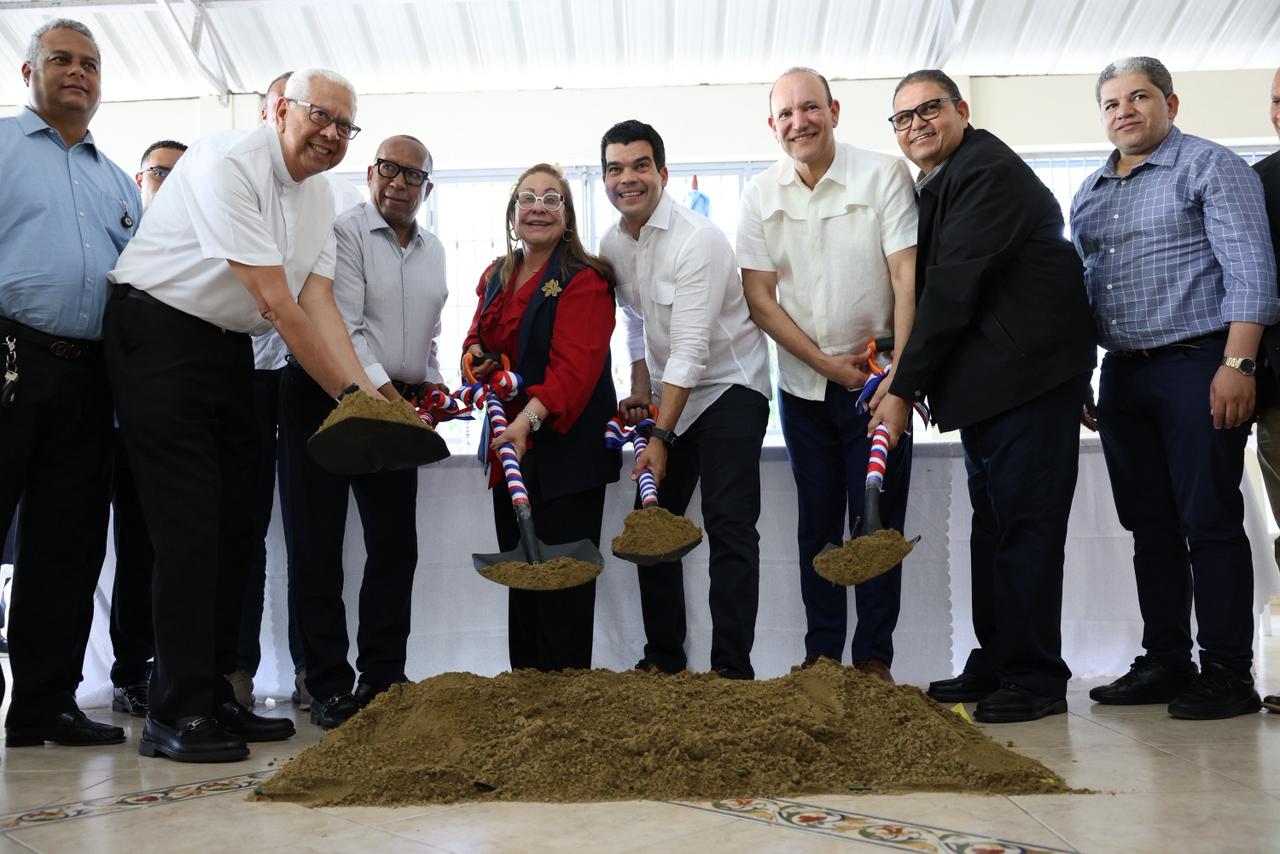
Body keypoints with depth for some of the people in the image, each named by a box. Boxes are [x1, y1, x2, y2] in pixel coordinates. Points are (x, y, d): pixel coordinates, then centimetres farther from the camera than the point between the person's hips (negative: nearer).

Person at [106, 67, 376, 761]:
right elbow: (278, 305, -23)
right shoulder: (225, 164, -19)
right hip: (158, 334, -8)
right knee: (188, 522, -12)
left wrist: (367, 392, -13)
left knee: (233, 522, 6)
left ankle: (213, 696, 15)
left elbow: (317, 304, 0)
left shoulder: (318, 195, 8)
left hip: (229, 346, 8)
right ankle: (175, 715, -5)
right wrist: (348, 392, -21)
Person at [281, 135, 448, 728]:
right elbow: (342, 327, -15)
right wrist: (382, 390, -22)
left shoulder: (433, 251, 17)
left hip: (398, 401, 6)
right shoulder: (345, 232, -5)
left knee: (395, 545, 4)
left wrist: (432, 383, 11)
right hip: (328, 396, -6)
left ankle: (382, 677, 12)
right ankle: (329, 686, 4)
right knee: (318, 545, -3)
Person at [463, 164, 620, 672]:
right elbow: (480, 334, 28)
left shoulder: (585, 280, -11)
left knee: (562, 584, -4)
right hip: (509, 448, 7)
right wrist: (475, 352, 3)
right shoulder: (496, 277, 13)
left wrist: (529, 419, -36)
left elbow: (575, 364, -23)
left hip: (566, 450, -7)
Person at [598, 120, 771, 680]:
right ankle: (663, 656, 20)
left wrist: (662, 437, -29)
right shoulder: (612, 245, 2)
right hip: (669, 395, 7)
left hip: (728, 386, -7)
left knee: (729, 527, -12)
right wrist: (640, 392, 8)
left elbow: (691, 349, -27)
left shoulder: (697, 240, -22)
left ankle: (732, 670, -8)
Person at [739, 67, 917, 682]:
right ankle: (822, 654, 19)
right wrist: (827, 364, -8)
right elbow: (760, 298, -1)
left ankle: (874, 658, 11)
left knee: (877, 521, -1)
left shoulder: (883, 175, -7)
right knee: (817, 525, 9)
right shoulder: (761, 195, 2)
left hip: (876, 378, -3)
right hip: (802, 383, 3)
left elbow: (907, 278, -12)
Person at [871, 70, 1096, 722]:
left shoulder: (988, 173, -16)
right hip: (986, 376, 10)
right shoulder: (933, 183, 15)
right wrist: (904, 370, 3)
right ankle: (994, 665, 23)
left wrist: (904, 386, -20)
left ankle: (1035, 679, 3)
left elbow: (953, 288, -21)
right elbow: (932, 284, 16)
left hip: (1031, 370, -10)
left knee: (1024, 522, -7)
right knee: (991, 520, 13)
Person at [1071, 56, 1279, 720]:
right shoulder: (1089, 193, 19)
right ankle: (1165, 663, 18)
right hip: (1122, 375, 7)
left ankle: (1227, 673, 3)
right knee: (1150, 526, 9)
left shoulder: (1210, 167, -1)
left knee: (1210, 522, -4)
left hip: (1197, 367, -6)